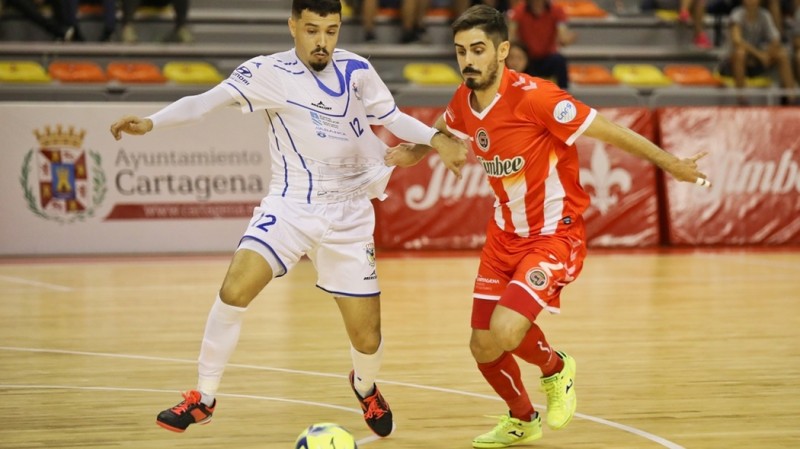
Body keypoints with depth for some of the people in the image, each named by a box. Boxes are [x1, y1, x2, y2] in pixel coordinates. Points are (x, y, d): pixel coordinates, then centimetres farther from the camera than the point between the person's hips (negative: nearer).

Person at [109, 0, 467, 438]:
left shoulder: (356, 70, -2)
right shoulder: (267, 73, -10)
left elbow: (391, 117, 10)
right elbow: (206, 101, -20)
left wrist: (435, 139, -6)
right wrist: (151, 122, -34)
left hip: (349, 216, 2)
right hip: (290, 206, -2)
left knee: (367, 338, 2)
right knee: (234, 290, -24)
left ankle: (365, 386, 39)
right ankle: (203, 397, -6)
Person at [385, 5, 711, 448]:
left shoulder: (533, 97, -25)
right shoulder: (464, 100, -3)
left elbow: (609, 130, -18)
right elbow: (444, 129, 22)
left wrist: (671, 163, -13)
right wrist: (416, 152, 2)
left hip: (554, 235, -7)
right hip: (505, 233, 7)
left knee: (505, 333, -24)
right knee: (483, 348, 8)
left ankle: (556, 367, 12)